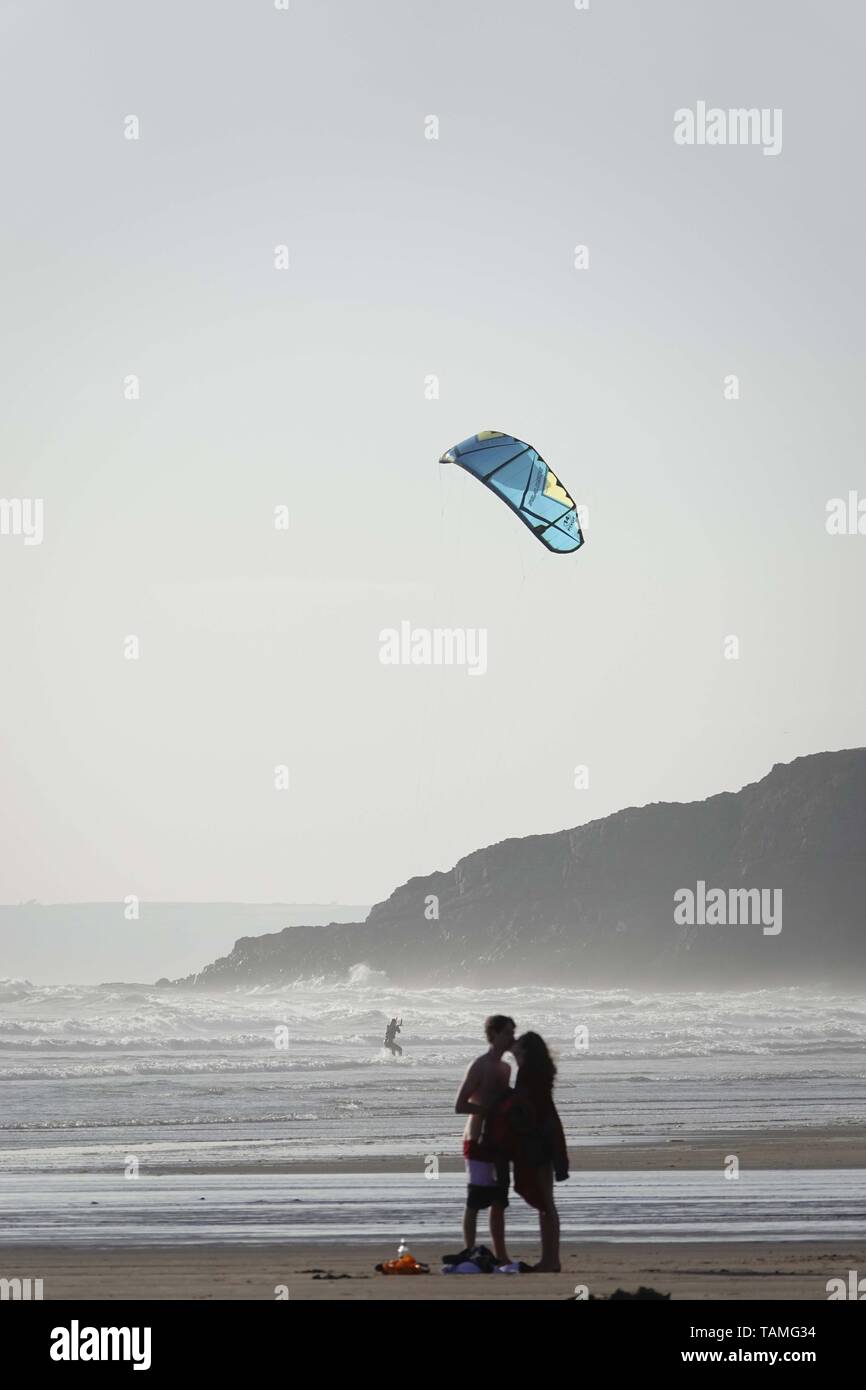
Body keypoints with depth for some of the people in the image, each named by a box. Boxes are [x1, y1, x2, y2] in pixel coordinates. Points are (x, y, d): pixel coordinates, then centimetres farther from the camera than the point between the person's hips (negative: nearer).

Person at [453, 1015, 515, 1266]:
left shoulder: (505, 1068, 14)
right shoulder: (480, 1066, -12)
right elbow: (460, 1105, -17)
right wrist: (492, 1110, -18)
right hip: (479, 1142, -9)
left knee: (499, 1202, 13)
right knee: (475, 1202, -6)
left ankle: (500, 1255, 19)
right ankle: (470, 1254, -4)